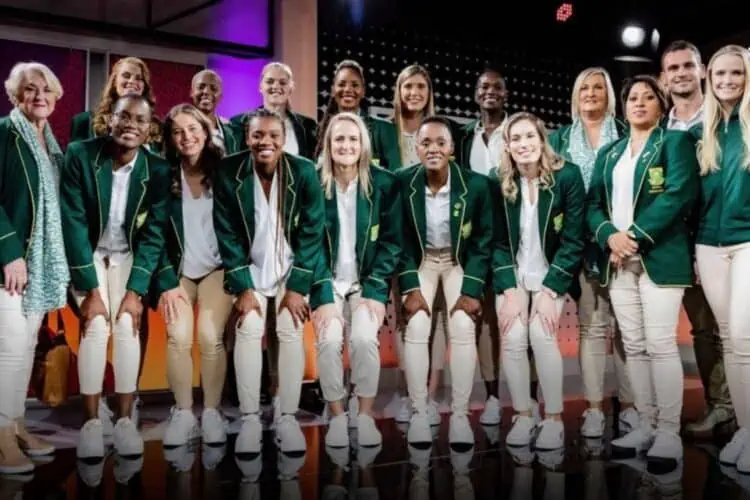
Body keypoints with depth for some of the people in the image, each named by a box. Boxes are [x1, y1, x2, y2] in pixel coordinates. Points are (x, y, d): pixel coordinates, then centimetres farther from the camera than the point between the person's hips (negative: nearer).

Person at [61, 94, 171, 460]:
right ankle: (91, 421, -8)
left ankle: (124, 420, -5)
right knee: (96, 326, -17)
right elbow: (73, 223, -19)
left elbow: (154, 233, -12)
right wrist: (90, 289, -21)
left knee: (128, 325, -15)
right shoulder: (80, 155, -20)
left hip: (128, 255, 1)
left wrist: (135, 291, -18)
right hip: (86, 254, -1)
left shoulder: (158, 169, -15)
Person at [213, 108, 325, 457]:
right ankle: (249, 419, -7)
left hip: (292, 268, 0)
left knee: (291, 332, -13)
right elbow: (227, 234, -9)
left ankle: (288, 418, -5)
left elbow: (312, 232, -10)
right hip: (250, 269, 0)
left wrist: (298, 288, -13)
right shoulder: (228, 173, -14)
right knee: (248, 331, -14)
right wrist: (242, 288, -12)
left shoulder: (304, 172, -15)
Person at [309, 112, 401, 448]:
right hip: (327, 282, 0)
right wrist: (324, 296, -15)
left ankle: (365, 415, -7)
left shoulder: (384, 183, -2)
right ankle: (336, 416, -6)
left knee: (364, 338, -25)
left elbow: (391, 241, -2)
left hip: (367, 282, 0)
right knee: (329, 340, -24)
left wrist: (374, 291, -12)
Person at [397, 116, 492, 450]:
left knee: (463, 329, -16)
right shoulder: (402, 183, -18)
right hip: (420, 260, 1)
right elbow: (399, 239, -9)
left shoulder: (476, 184, -19)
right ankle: (418, 413, -5)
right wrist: (410, 288, -15)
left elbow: (483, 240, -11)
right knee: (416, 328, -15)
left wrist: (471, 291, -16)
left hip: (461, 261, 0)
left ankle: (460, 414, -7)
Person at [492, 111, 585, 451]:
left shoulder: (567, 176, -13)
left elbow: (573, 239, -13)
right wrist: (510, 291, -13)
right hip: (512, 274, 2)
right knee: (513, 339, -14)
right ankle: (522, 417, 1)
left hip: (551, 274, -2)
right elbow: (498, 241, -3)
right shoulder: (498, 182, -6)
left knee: (542, 336, -20)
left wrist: (549, 291, -17)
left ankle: (554, 419, -7)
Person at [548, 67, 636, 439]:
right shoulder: (560, 139, 12)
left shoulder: (626, 136, 8)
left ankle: (629, 406, 6)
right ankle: (594, 409, 5)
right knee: (592, 323, 1)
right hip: (582, 242, 1)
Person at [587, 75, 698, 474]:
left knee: (661, 345, -9)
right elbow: (593, 203, 11)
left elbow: (678, 195, -10)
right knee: (633, 347, 7)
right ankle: (645, 426, 14)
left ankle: (669, 434, -4)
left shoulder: (674, 142, 4)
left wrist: (636, 236, -16)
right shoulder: (608, 153, 20)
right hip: (617, 260, 5)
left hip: (659, 256, -5)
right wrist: (610, 236, -9)